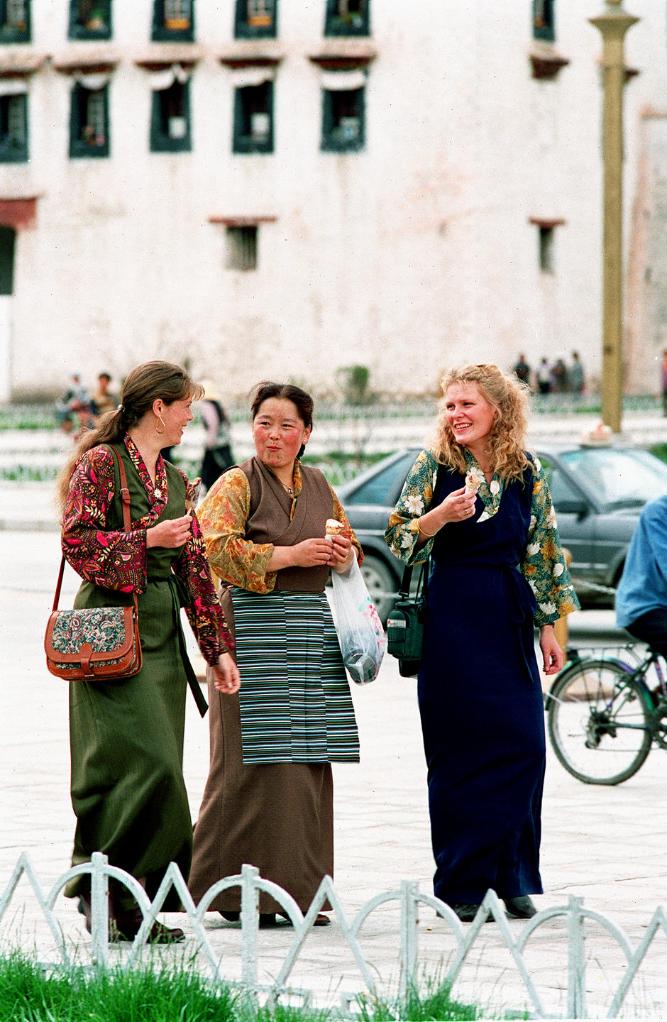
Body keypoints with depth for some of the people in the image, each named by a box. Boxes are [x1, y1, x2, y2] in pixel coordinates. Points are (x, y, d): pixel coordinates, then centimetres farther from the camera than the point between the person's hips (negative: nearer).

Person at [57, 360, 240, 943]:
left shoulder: (175, 481, 18)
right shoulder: (101, 464, -4)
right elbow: (77, 540, -12)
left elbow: (196, 568, 18)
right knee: (141, 759, -17)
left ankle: (134, 904, 6)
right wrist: (149, 538, -16)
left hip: (164, 632, 8)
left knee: (159, 766, 3)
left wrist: (217, 647, 14)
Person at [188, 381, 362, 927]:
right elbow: (216, 549, -14)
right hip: (256, 630, -6)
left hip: (314, 633, 6)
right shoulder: (236, 484, -2)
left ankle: (298, 891, 10)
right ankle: (243, 891, -4)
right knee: (258, 763, -9)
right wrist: (291, 555, -15)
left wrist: (344, 554, 5)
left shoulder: (319, 487, 17)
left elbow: (350, 543, 29)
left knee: (309, 762, 5)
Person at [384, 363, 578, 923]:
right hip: (452, 620, -3)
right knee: (461, 752, -3)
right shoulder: (433, 467, 0)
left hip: (510, 621, 3)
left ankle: (512, 877, 8)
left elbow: (541, 553, 11)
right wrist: (443, 514, -20)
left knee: (523, 746, -2)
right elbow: (398, 540, -2)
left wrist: (548, 627, 8)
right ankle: (461, 885, 3)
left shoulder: (527, 472, 6)